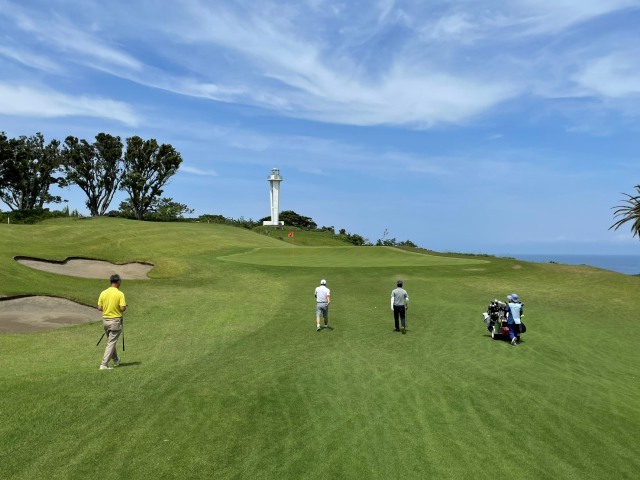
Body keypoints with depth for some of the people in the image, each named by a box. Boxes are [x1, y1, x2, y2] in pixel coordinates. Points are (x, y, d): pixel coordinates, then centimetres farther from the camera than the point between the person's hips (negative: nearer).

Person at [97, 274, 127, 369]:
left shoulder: (103, 293, -1)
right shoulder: (120, 294, -15)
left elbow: (99, 308, 1)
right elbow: (123, 308, -19)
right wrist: (125, 306, 3)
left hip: (105, 320, 6)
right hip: (115, 321, -6)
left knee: (110, 341, 21)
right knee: (111, 343, 0)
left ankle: (116, 360, 37)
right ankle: (104, 364, -3)